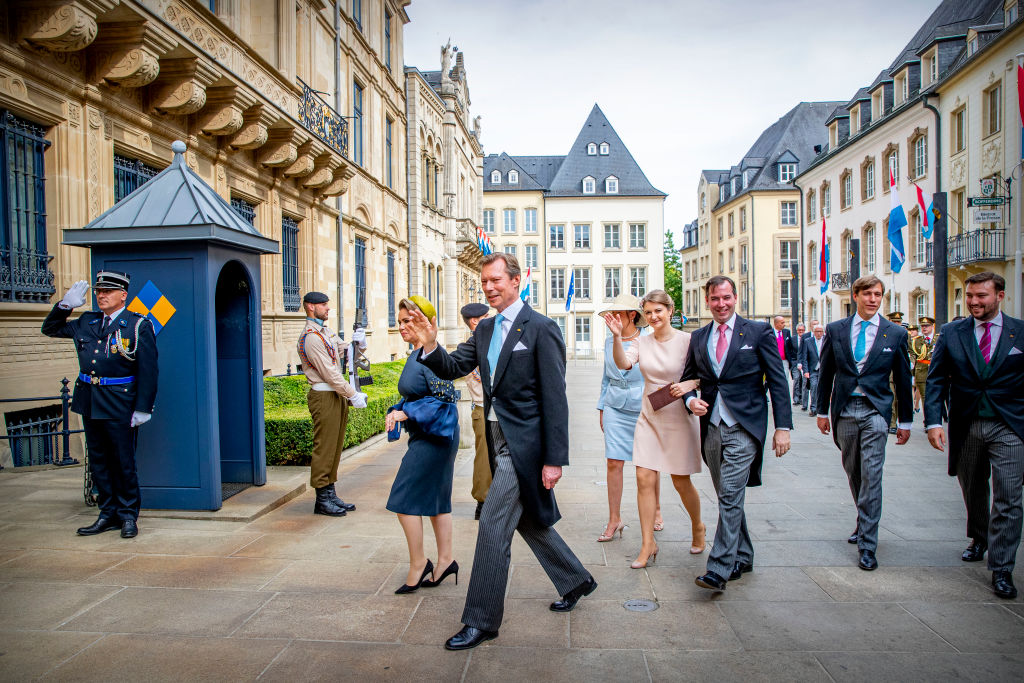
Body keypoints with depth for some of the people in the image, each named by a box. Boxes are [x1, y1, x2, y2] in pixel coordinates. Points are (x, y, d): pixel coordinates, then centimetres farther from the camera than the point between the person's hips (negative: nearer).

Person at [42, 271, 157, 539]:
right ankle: (109, 514, 23)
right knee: (98, 461, 12)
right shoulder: (86, 322, 12)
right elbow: (50, 328, 26)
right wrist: (65, 305, 8)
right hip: (89, 403, 6)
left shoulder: (138, 326, -5)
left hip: (120, 405, -6)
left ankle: (128, 515, 14)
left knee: (123, 462, 1)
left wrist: (143, 408, -15)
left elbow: (147, 370, -9)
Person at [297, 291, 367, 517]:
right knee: (324, 447, -4)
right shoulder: (310, 337, -14)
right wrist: (353, 395, -17)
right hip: (323, 397, -9)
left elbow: (344, 355, 22)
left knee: (335, 447, 12)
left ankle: (330, 494, 20)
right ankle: (322, 500, 5)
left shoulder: (327, 331, 17)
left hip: (337, 394, 10)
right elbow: (329, 373, -18)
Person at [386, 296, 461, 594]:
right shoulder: (417, 354, 12)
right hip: (428, 436, 10)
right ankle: (445, 560, 24)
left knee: (405, 498, -4)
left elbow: (444, 398, -24)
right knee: (435, 498, 14)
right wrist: (397, 411, 4)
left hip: (433, 438, -10)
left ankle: (418, 563, 10)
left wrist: (406, 412, -22)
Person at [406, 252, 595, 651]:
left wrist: (555, 459, -18)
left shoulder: (541, 329, -13)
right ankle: (576, 580, 41)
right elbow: (454, 368, 7)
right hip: (498, 438, 8)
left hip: (524, 443, -8)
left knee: (493, 525, -4)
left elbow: (555, 399, -16)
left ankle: (481, 621, 12)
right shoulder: (485, 329, 9)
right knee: (528, 520, 20)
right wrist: (430, 347, -13)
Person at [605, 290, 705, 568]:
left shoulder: (686, 341, -7)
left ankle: (698, 527, 38)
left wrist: (689, 385, -21)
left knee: (681, 482, 8)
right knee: (644, 479, -2)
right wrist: (617, 337, -30)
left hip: (679, 418, -3)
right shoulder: (642, 342, 2)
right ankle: (648, 545, 8)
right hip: (649, 418, 3)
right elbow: (623, 363, -14)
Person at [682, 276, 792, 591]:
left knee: (730, 496, -11)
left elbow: (778, 380, -1)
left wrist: (783, 426, -7)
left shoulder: (758, 331, 0)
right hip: (712, 426, 5)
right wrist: (691, 400, -4)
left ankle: (719, 570, -8)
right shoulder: (698, 338, 11)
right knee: (728, 498, 13)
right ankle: (743, 558, 29)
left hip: (744, 426, -5)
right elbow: (687, 378, 18)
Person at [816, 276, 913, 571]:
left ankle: (867, 544, -1)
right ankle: (864, 522, 36)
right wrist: (822, 410, 8)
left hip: (875, 411, -2)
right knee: (853, 472, 14)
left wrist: (905, 421, 7)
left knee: (871, 475, -8)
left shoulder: (896, 333, 1)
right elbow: (826, 373, 9)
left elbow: (902, 379, 6)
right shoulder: (835, 330, 4)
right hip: (844, 411, 2)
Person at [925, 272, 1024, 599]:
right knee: (973, 492, 18)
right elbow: (936, 380, 0)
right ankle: (979, 538, 43)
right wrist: (933, 421, -11)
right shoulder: (951, 333, 2)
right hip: (966, 427, 2)